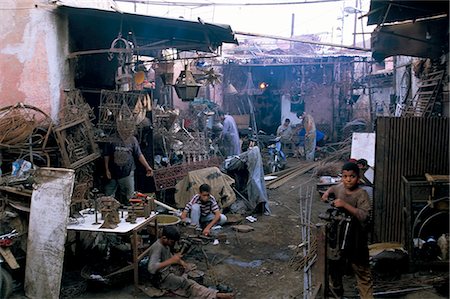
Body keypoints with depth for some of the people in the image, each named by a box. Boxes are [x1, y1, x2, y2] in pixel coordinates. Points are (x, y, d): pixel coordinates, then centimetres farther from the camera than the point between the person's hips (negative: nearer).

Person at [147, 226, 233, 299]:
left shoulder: (165, 244, 5)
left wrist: (180, 261, 3)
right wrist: (171, 261, -41)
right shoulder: (157, 248, -25)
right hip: (161, 279, -12)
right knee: (186, 283, -28)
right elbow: (151, 268, -38)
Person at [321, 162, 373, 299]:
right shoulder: (340, 187, -2)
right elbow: (333, 188, 23)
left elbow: (364, 215, -31)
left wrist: (345, 205, -35)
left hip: (355, 239, -6)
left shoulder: (361, 194, -19)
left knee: (362, 270, 7)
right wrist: (327, 192, 1)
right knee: (335, 264, 21)